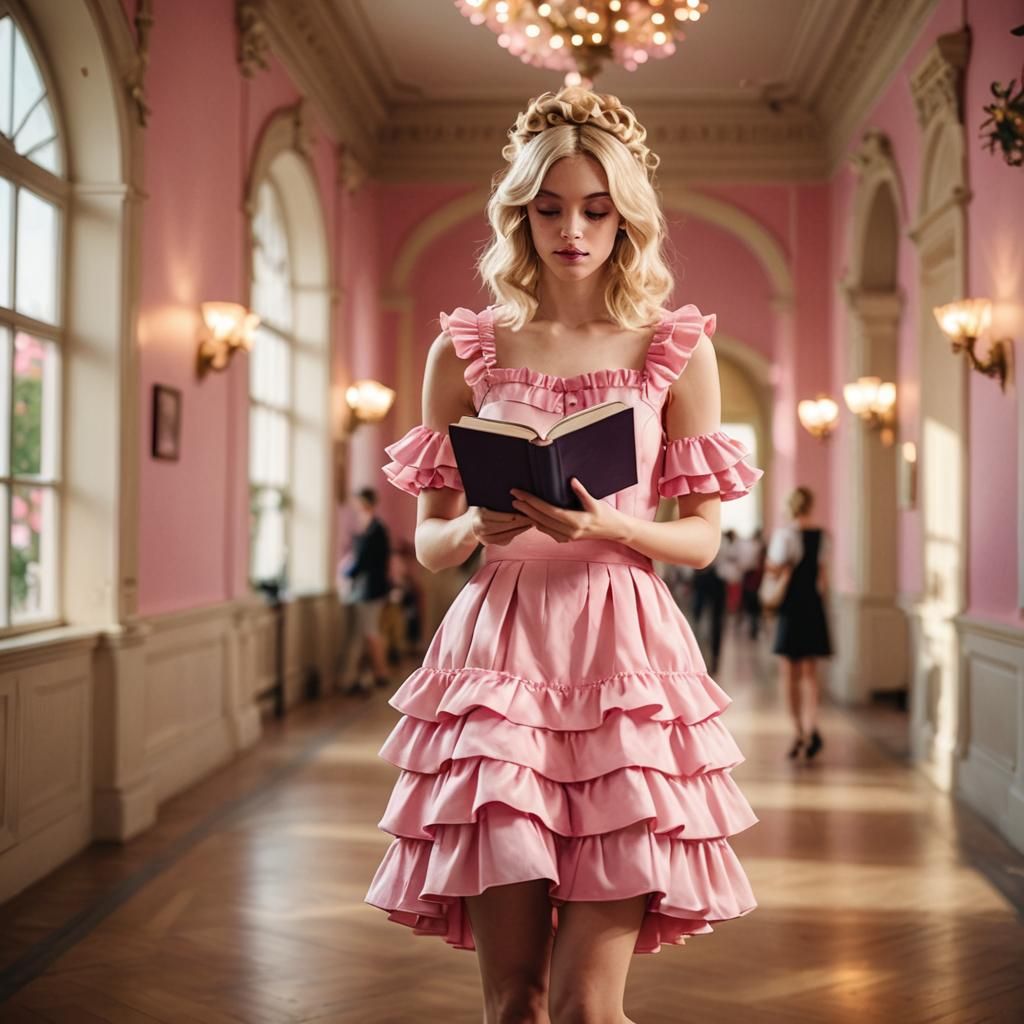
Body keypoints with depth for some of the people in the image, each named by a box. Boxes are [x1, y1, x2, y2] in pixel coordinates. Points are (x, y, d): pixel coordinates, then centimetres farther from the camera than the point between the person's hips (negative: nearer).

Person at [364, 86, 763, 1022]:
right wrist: (477, 528, -12)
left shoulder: (676, 349, 7)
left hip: (624, 659, -1)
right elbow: (429, 540, 11)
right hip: (498, 655, 1)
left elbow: (703, 536, 6)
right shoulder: (466, 351, 8)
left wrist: (607, 526, -13)